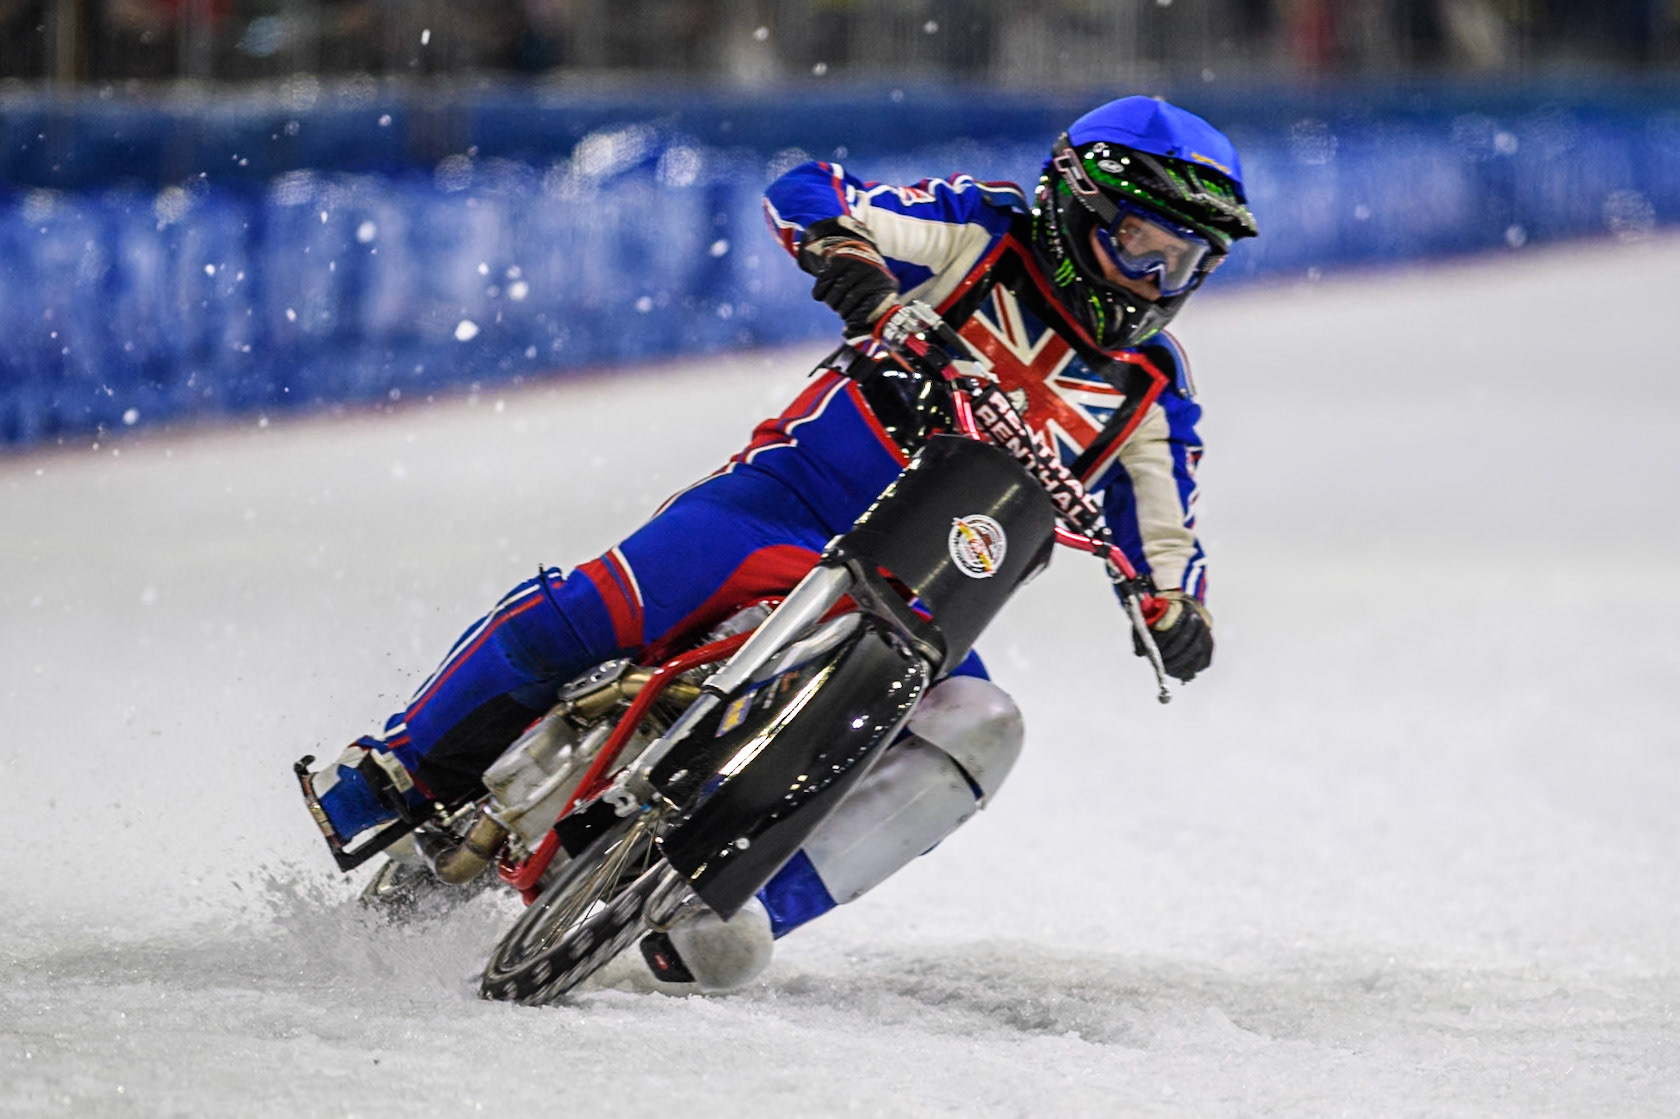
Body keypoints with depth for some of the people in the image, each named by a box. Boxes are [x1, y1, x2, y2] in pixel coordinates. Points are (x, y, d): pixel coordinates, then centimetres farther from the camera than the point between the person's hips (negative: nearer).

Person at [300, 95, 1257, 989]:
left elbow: (1162, 537, 16)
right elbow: (803, 190, -4)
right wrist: (840, 247, -27)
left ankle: (733, 915, -33)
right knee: (580, 618, -21)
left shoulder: (1154, 392, 10)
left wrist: (1178, 615, -7)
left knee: (980, 728, -27)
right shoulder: (989, 234, 1)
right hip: (792, 498, -3)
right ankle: (408, 772, 5)